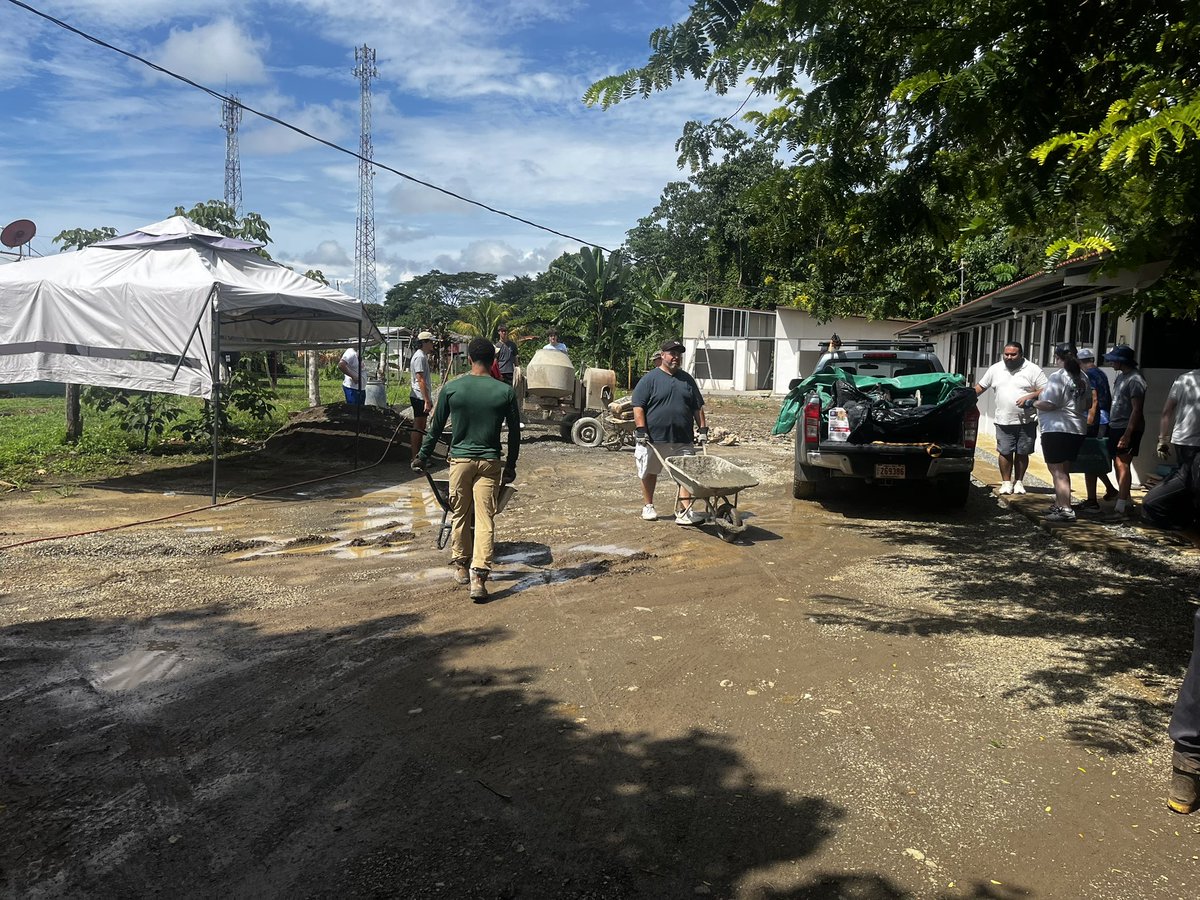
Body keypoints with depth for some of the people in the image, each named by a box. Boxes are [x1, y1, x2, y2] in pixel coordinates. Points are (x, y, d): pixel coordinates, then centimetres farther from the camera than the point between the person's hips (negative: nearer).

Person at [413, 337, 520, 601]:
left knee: (460, 515, 16)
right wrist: (511, 466, 15)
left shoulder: (451, 388, -3)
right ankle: (479, 576, -8)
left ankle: (461, 567, 29)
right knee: (485, 519, 0)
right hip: (490, 461, -1)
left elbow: (436, 428, 4)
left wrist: (422, 457, 16)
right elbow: (514, 433, 3)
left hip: (460, 459, 1)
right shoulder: (505, 392, -3)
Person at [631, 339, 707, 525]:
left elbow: (697, 407, 16)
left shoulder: (687, 380, 13)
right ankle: (648, 506, 27)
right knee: (650, 473, 10)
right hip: (653, 438, -3)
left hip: (682, 440, 3)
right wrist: (641, 429, -15)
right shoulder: (649, 379, -2)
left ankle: (686, 510, -6)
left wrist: (702, 428, 8)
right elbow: (638, 406, -7)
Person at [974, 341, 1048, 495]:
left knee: (1022, 453, 6)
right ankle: (1006, 482, 12)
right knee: (1004, 452, 0)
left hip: (1027, 421, -2)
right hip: (1004, 421, 2)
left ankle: (1019, 482, 19)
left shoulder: (1033, 370, -1)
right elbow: (981, 386, 17)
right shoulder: (996, 369, 9)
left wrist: (1029, 397, -19)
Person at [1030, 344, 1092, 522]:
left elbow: (1049, 404, -20)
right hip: (1078, 429, 8)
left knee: (1057, 471, -4)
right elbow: (1088, 405, 18)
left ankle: (1065, 510, -9)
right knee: (1063, 471, 18)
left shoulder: (1058, 377, -15)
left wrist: (1032, 403, -4)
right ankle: (1059, 505, 25)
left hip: (1056, 429, -8)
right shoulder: (1083, 378, 11)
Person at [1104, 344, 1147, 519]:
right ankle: (1128, 504, 22)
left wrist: (1127, 435, -21)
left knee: (1123, 465, -11)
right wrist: (1110, 426, 16)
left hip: (1128, 429, -9)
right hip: (1115, 427, 9)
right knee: (1118, 465, 12)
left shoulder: (1135, 380, -14)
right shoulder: (1121, 376, 14)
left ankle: (1121, 508, -12)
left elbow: (1136, 410, -18)